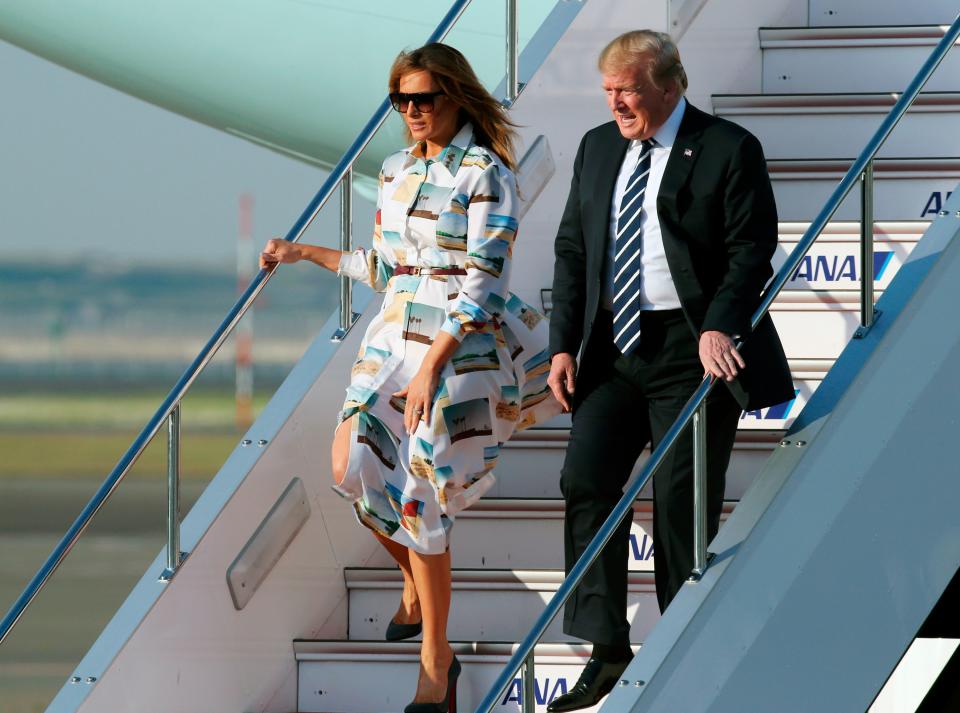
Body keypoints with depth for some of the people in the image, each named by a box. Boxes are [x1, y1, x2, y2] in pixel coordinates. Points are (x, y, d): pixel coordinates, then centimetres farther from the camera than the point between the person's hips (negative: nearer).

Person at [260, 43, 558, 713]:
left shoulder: (486, 174, -10)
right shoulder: (397, 170, 11)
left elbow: (483, 281, -15)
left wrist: (431, 366, -19)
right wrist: (305, 253, 21)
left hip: (460, 343, -7)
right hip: (394, 333, 7)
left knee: (420, 493, -9)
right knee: (355, 467, -4)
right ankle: (416, 585, 25)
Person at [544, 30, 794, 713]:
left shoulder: (728, 150, -6)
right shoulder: (597, 149, 12)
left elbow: (751, 250, -11)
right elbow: (572, 250, 15)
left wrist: (718, 327, -24)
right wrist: (564, 345, 7)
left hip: (693, 351, -5)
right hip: (614, 348, 6)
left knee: (681, 503, -3)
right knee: (585, 479, -6)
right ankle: (608, 649, -2)